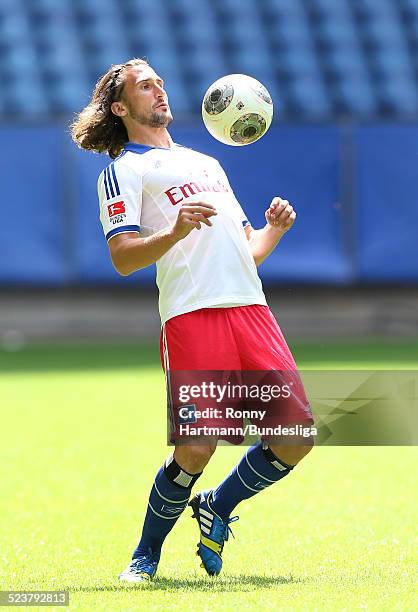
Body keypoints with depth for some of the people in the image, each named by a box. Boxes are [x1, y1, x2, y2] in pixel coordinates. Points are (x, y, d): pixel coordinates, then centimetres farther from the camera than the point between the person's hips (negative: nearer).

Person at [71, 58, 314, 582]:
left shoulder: (207, 164, 31)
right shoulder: (124, 170, 8)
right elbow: (123, 259, -5)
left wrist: (274, 229, 11)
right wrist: (175, 231, -21)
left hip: (251, 308, 6)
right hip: (192, 316, -6)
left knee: (297, 437, -5)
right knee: (195, 450, -14)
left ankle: (217, 507, 19)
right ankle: (145, 557, 9)